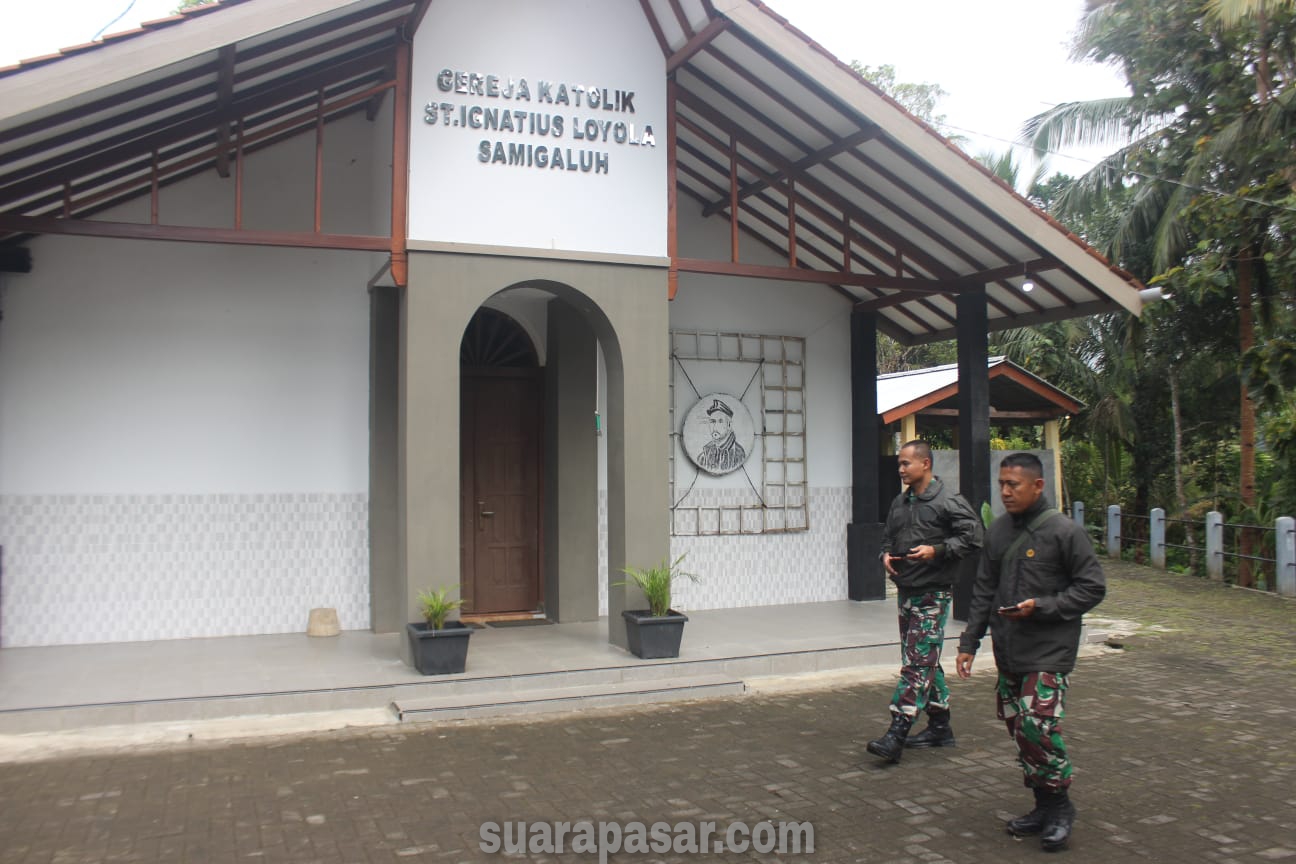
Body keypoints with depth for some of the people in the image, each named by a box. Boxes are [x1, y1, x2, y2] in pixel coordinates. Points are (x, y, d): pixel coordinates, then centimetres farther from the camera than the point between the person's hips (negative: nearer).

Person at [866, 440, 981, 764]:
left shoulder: (949, 502, -8)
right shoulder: (900, 503, 14)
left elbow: (972, 536, -12)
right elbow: (888, 537, 25)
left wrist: (936, 550, -20)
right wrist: (886, 555, 4)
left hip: (932, 593, -8)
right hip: (905, 590, 8)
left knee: (917, 662, -11)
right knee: (926, 662, 15)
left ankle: (897, 735, -15)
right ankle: (940, 726, 26)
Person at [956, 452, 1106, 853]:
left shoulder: (1064, 531, -9)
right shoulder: (998, 531, 9)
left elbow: (1092, 587, -7)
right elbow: (983, 592, 13)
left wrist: (1041, 606, -18)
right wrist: (969, 642, 9)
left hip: (1048, 653, -6)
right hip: (1007, 653, 6)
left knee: (1039, 726, -14)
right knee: (1018, 728, 10)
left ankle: (1060, 806, 8)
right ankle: (1043, 806, 25)